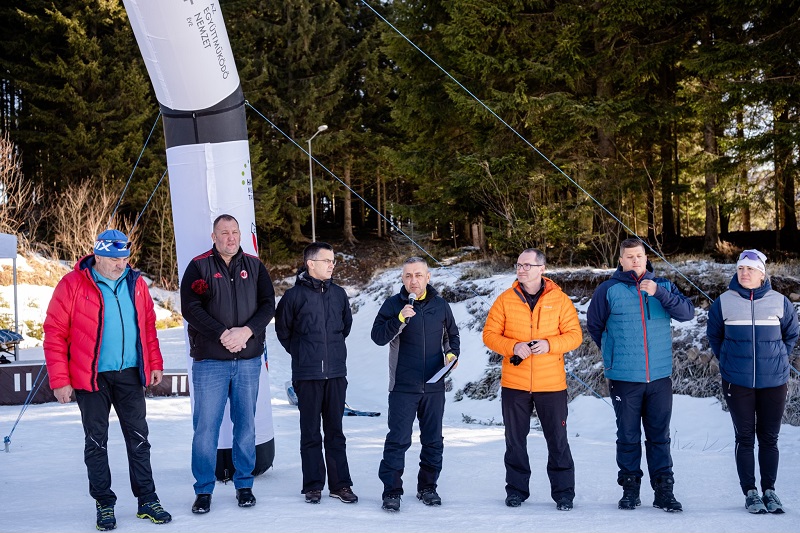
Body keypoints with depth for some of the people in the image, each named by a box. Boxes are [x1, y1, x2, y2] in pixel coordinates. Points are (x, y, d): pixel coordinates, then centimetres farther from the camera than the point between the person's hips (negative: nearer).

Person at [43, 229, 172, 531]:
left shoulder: (135, 283, 4)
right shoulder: (73, 285, -9)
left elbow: (148, 326, 15)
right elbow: (55, 334, -9)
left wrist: (155, 364, 10)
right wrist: (60, 380, -11)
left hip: (130, 373, 4)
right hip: (91, 377, -3)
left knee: (138, 438, 7)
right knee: (96, 441, 6)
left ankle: (147, 500, 16)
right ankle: (104, 504, 16)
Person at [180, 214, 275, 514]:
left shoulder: (254, 266, 8)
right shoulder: (199, 266, -1)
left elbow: (268, 304, 2)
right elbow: (190, 308, -10)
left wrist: (247, 331, -15)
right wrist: (223, 334, -19)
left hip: (248, 360, 3)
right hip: (210, 360, -3)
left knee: (246, 424, 9)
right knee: (206, 426, -2)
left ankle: (244, 485, 21)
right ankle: (204, 490, 7)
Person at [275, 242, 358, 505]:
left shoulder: (339, 294, 7)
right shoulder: (295, 295, -5)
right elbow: (283, 330, 6)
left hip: (336, 373, 3)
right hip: (307, 375, -3)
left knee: (335, 431, 8)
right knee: (310, 433, 4)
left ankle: (340, 484, 13)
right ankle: (313, 485, 11)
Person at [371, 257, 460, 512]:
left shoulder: (440, 305, 6)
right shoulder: (393, 305, -3)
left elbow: (452, 334, 20)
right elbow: (378, 336, -12)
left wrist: (453, 353, 2)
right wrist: (399, 319, -26)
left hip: (434, 386, 3)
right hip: (403, 386, -3)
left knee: (433, 441, 10)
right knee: (398, 440, -5)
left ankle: (427, 487, 24)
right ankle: (391, 491, 2)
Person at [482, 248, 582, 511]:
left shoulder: (560, 300, 0)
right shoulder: (506, 300, 2)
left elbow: (574, 335, 0)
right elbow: (489, 334, 1)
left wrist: (549, 345, -18)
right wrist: (513, 347, -16)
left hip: (552, 384, -1)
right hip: (514, 383, 1)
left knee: (558, 440, 4)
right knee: (515, 440, 10)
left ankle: (563, 492, 14)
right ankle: (516, 489, 22)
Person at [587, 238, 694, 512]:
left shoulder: (663, 286, 7)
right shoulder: (609, 289, -1)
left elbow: (687, 312, -6)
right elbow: (594, 325, 10)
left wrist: (659, 293, -18)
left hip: (660, 376, 2)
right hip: (624, 377, -2)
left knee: (659, 436, 6)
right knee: (628, 437, 6)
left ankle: (664, 490, 10)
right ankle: (630, 488, 14)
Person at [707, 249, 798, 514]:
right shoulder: (724, 302, -1)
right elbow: (714, 336, 13)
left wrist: (776, 358, 8)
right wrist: (729, 361, 8)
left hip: (773, 381, 1)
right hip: (737, 383, -1)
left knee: (769, 439, 7)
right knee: (745, 438, 3)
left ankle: (769, 491, 18)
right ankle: (750, 493, 10)